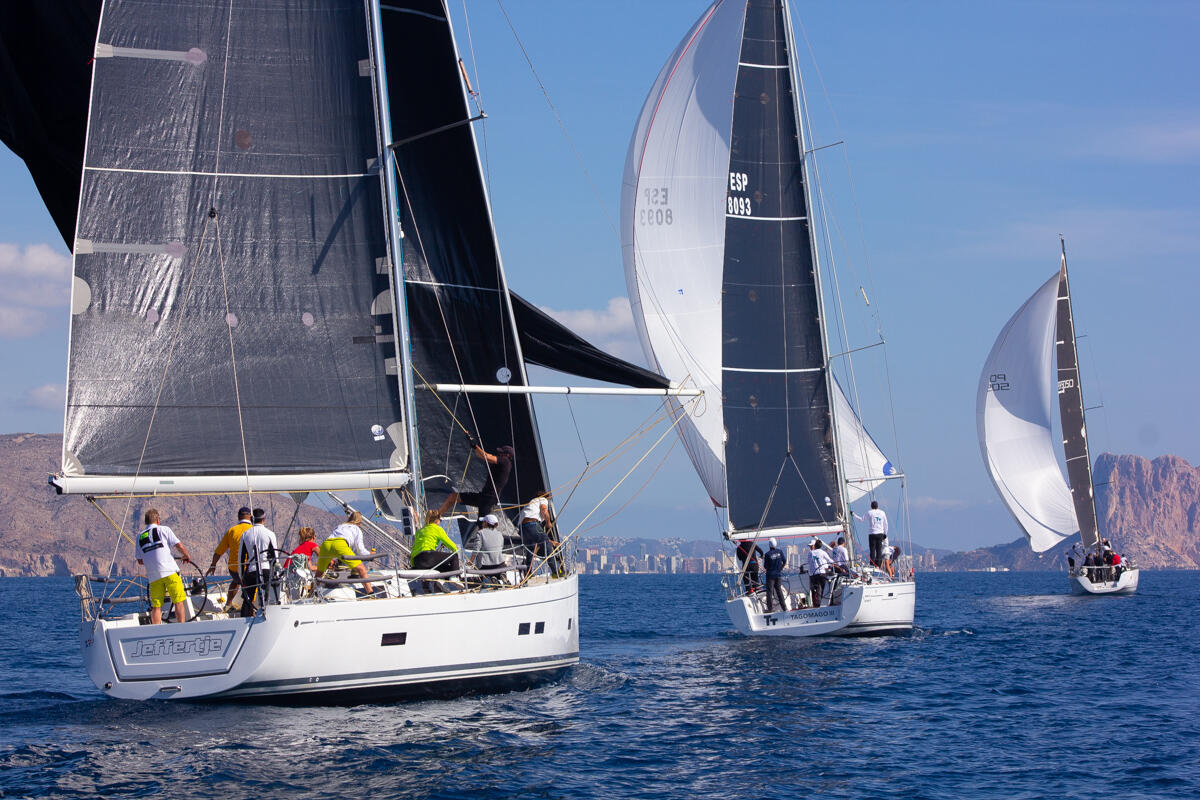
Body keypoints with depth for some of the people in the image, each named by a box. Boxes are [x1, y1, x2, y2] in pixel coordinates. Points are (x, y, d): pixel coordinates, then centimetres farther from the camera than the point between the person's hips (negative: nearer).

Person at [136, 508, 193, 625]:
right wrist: (186, 557, 17)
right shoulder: (163, 529, 2)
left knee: (156, 607, 6)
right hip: (169, 572, -4)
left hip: (153, 576, 4)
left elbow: (140, 561, 19)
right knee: (179, 602, 1)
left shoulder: (140, 537, 14)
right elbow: (180, 546, -3)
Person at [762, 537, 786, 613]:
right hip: (779, 574, 4)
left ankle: (770, 608, -1)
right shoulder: (780, 551, -3)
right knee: (779, 590, 12)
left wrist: (763, 559, 8)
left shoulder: (768, 554, -14)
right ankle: (784, 607, 12)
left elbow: (765, 566, -10)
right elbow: (785, 562, 4)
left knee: (769, 591, 1)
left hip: (770, 575, -4)